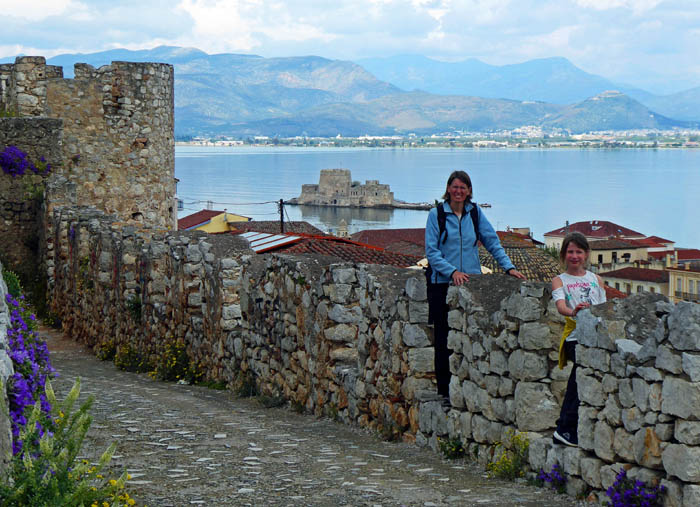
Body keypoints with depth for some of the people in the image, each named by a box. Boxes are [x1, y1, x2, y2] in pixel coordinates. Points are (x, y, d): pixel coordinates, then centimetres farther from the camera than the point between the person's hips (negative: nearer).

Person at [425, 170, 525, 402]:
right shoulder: (437, 214, -2)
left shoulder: (475, 213, 8)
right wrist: (452, 271, -18)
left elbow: (492, 242, 10)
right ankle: (445, 390, 8)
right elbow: (431, 251, -6)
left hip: (471, 282, 3)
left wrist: (509, 267, -2)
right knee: (444, 338, 0)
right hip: (443, 283, -2)